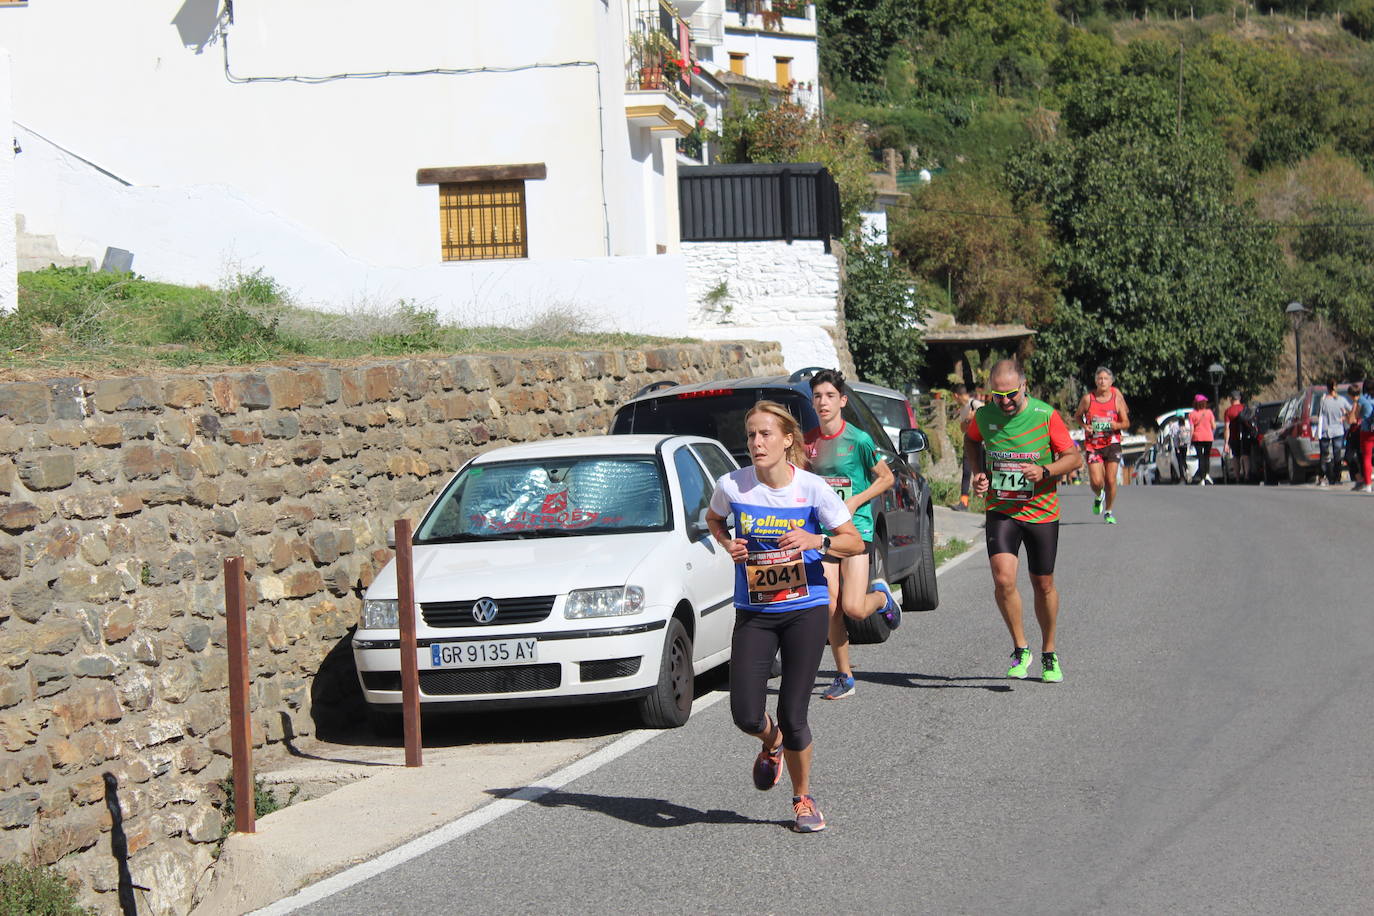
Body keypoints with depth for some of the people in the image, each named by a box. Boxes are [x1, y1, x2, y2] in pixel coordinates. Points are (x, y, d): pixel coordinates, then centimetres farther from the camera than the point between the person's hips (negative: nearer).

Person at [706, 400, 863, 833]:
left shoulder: (811, 488, -10)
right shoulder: (732, 485, -6)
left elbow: (855, 542, -3)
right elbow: (713, 519, 17)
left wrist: (815, 541, -21)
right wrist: (727, 544, -4)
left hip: (805, 609, -2)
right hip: (753, 613, 2)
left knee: (793, 717, -2)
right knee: (746, 716, -7)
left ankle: (803, 799, 23)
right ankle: (772, 745, 31)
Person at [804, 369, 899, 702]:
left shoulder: (858, 440, -9)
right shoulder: (809, 442, 5)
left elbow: (885, 478, -1)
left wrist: (855, 501, -12)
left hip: (856, 528, -4)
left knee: (854, 608, -13)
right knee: (831, 609, -2)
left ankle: (881, 596, 23)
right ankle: (844, 677, 11)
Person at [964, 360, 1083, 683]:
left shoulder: (1046, 415, -11)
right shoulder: (983, 416, -4)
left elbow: (1074, 458, -4)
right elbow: (972, 442, 20)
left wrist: (1045, 471, -22)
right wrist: (978, 473, 2)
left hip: (1042, 513, -1)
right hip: (1001, 512, 1)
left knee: (1043, 586, 10)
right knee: (1003, 580, -19)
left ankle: (1049, 654, 31)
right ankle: (1020, 649, 0)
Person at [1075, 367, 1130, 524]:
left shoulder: (1117, 398, -2)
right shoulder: (1088, 398, -4)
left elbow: (1126, 423, 3)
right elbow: (1078, 415, 12)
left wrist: (1117, 425, -19)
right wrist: (1084, 426, -8)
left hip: (1112, 443, 0)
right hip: (1093, 444, 0)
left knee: (1110, 480, -2)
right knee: (1096, 481, -10)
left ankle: (1108, 512, 18)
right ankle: (1098, 497, 27)